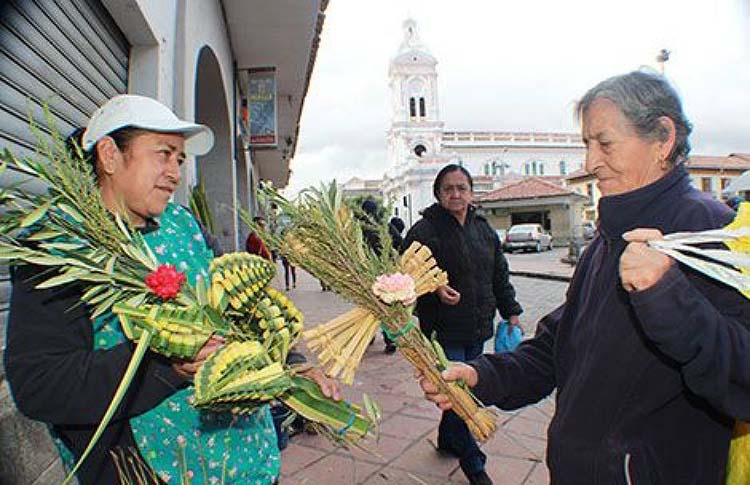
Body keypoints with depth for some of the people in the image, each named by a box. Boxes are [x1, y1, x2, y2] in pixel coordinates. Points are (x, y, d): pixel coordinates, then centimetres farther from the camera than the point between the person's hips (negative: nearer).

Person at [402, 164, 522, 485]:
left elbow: (500, 275, 17)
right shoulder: (424, 231, -10)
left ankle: (447, 439, 42)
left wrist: (511, 311, 15)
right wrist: (435, 290, -28)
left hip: (478, 328, 6)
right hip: (444, 330, -6)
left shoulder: (485, 231, 10)